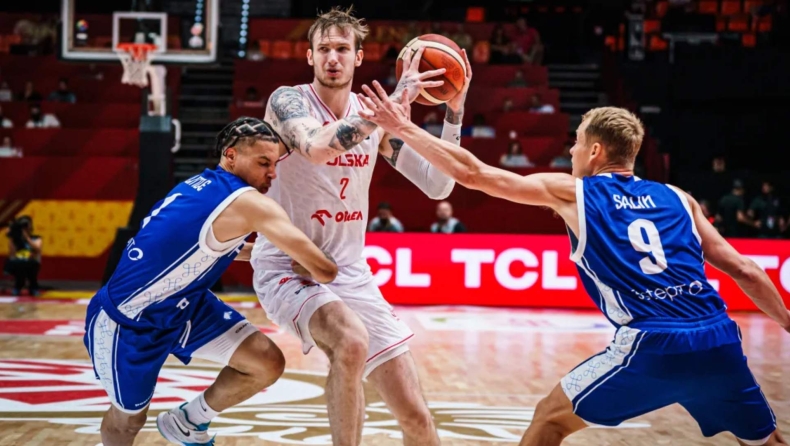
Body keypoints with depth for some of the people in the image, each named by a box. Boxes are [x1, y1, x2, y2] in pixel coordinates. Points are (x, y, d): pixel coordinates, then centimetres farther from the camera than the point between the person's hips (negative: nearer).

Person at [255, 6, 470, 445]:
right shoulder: (288, 101, -9)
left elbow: (438, 185, 2)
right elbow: (317, 146, -33)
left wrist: (454, 112, -8)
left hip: (352, 273, 5)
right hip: (288, 266, -5)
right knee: (351, 343, -37)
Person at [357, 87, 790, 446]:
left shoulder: (571, 192, 10)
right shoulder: (679, 199, 19)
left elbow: (473, 174, 10)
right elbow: (745, 271, 16)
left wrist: (403, 128, 18)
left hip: (652, 347, -4)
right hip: (719, 342, 4)